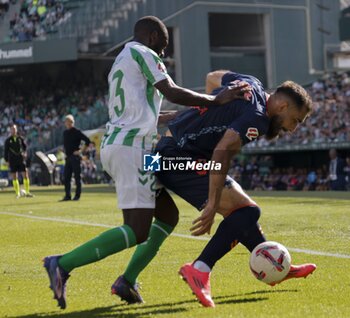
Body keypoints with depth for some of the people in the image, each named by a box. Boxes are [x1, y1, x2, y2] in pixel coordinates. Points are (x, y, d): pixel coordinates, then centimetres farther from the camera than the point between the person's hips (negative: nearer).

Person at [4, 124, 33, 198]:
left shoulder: (20, 139, 6)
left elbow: (25, 147, 16)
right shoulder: (8, 140, 3)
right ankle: (17, 193, 8)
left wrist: (24, 153, -2)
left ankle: (27, 192, 0)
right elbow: (6, 151, 7)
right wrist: (7, 160, 2)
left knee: (25, 175, -6)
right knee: (14, 177, 0)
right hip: (12, 161, -1)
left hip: (21, 160, 1)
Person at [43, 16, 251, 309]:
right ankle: (63, 265, -18)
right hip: (131, 147, -10)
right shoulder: (142, 53, -2)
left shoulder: (120, 62, 26)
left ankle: (127, 281, 4)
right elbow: (173, 93, -13)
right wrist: (216, 100, -9)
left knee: (168, 214, 14)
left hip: (114, 145, 10)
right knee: (138, 232, -14)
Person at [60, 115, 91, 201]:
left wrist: (81, 151, -10)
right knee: (66, 177, 4)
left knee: (77, 177, -3)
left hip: (75, 157, -7)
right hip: (68, 157, 7)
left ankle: (77, 195, 2)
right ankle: (67, 196, 9)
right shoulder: (65, 133, 14)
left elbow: (87, 141, -11)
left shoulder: (76, 132, -7)